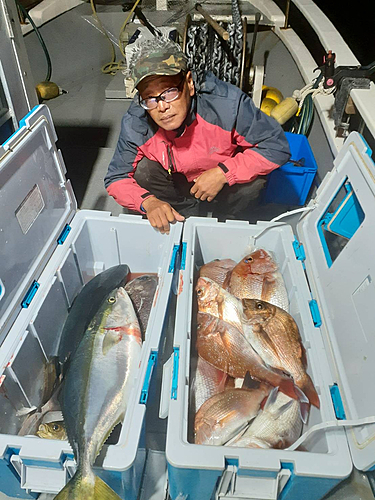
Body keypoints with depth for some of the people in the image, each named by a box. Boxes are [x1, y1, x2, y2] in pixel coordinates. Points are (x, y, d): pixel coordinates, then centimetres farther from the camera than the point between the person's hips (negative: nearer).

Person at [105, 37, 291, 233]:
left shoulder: (228, 103, -31)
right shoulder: (134, 124, -25)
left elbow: (277, 146, -25)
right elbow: (116, 179, -16)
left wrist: (223, 173, -34)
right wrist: (148, 202, -38)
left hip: (226, 181, -1)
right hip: (176, 184, 2)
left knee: (253, 179, -30)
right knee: (143, 170, -24)